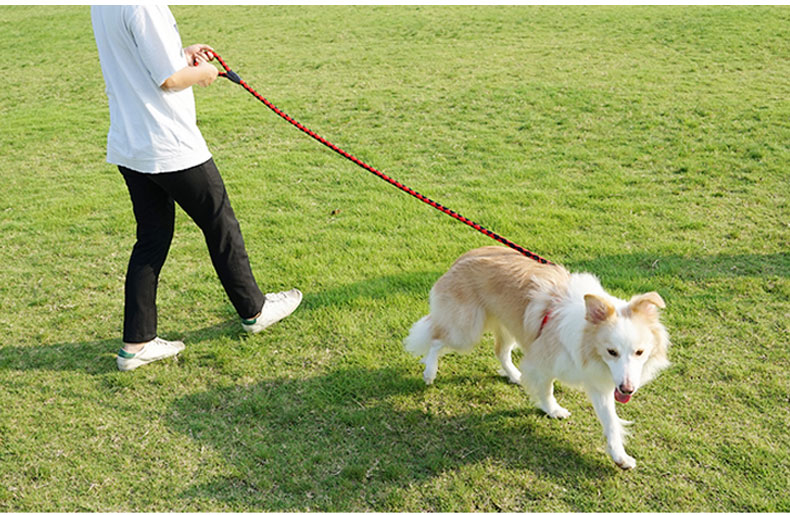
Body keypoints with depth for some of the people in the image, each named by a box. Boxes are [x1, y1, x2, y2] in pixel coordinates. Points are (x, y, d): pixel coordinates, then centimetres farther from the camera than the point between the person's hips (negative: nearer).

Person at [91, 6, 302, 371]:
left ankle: (136, 343, 18)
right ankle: (253, 310, 28)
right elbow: (169, 79, -20)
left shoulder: (102, 7, 8)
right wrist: (202, 72, -1)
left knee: (152, 239, 14)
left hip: (129, 145, 9)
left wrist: (182, 55, 11)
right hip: (170, 147, -8)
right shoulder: (145, 7, -21)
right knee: (220, 226, 10)